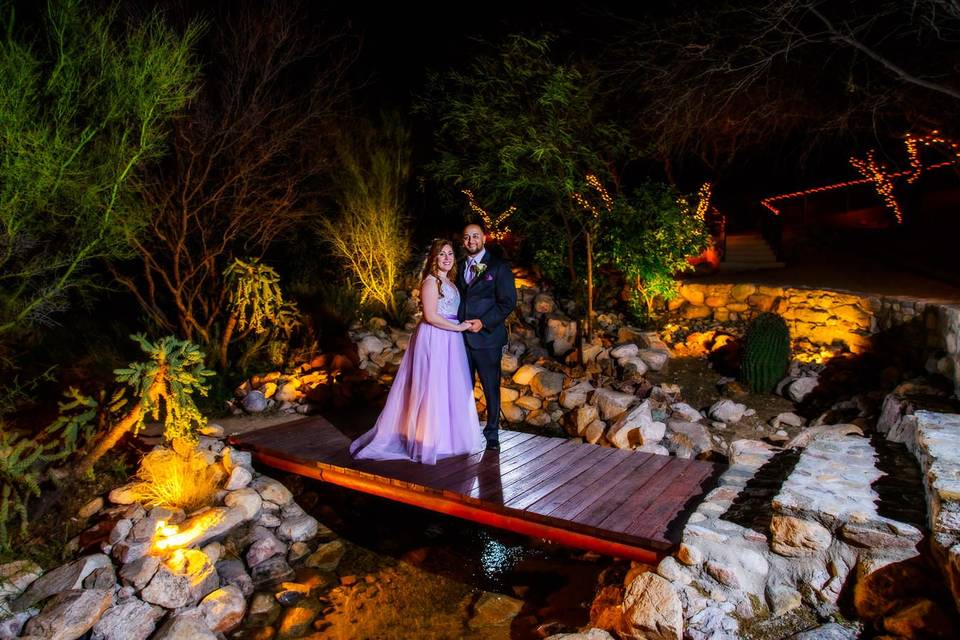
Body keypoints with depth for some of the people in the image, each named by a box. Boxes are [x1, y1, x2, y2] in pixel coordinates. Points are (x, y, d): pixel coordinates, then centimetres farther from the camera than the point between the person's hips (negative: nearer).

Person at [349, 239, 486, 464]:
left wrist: (462, 327, 5)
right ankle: (429, 440, 6)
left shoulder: (449, 282, 16)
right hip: (434, 340, -9)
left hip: (450, 341, 9)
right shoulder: (431, 282, -11)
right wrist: (458, 327, -14)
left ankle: (444, 435, 23)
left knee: (449, 388, 12)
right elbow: (430, 316, -18)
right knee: (433, 387, -3)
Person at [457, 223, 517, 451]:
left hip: (487, 336, -4)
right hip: (462, 338, 5)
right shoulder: (461, 268, 16)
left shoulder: (498, 267, -2)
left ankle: (492, 434, 17)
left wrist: (484, 322, -16)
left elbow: (508, 301, -8)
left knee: (491, 388, 4)